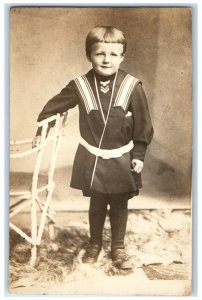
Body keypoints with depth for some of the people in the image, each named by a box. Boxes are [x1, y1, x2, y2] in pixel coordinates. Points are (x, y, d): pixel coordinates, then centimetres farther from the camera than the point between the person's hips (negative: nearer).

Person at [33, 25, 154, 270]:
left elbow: (143, 124, -6)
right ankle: (94, 243, 38)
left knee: (119, 205, 13)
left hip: (121, 159, 0)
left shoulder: (132, 87, -13)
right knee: (96, 204, 16)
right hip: (91, 158, 1)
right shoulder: (79, 86, -10)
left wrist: (139, 155, -4)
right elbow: (53, 106, 4)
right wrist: (41, 130, 11)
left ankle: (118, 247, 33)